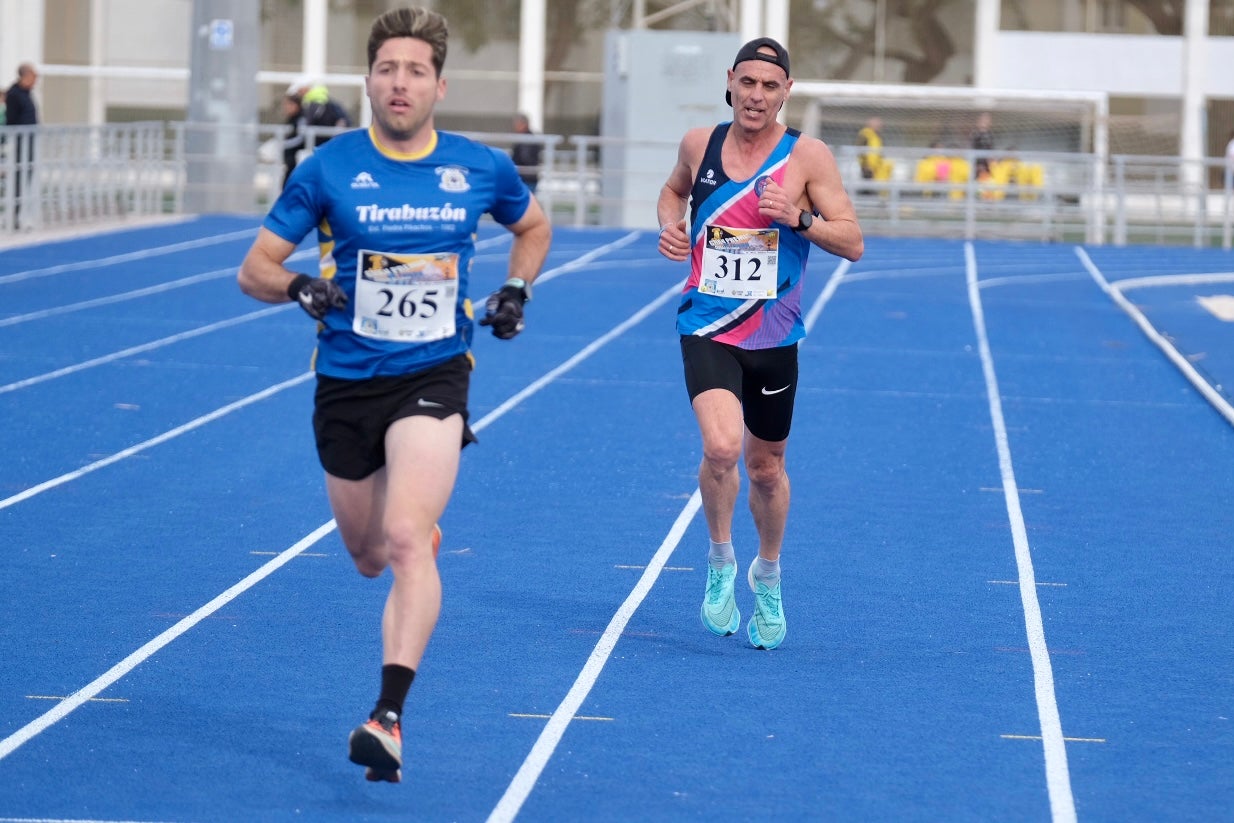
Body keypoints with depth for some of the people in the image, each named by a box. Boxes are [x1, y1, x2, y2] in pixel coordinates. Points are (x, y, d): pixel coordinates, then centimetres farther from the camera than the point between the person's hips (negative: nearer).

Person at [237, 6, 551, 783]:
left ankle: (390, 716, -24)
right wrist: (299, 286, -24)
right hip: (346, 383, 2)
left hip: (434, 378, -2)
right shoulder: (329, 168, -6)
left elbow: (534, 226, 21)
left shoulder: (481, 168, -2)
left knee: (406, 542, -21)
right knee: (368, 555, 16)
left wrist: (516, 291, 3)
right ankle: (425, 529, 54)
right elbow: (255, 268, -2)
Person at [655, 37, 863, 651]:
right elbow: (673, 189, 23)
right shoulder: (699, 144, 0)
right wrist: (670, 226, 2)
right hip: (707, 329, 0)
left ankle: (767, 576, 41)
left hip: (773, 336, 0)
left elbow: (853, 243, -6)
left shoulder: (808, 157, -7)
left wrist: (799, 217, -23)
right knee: (720, 447, -24)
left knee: (766, 469, 14)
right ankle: (720, 560, 2)